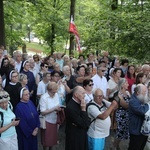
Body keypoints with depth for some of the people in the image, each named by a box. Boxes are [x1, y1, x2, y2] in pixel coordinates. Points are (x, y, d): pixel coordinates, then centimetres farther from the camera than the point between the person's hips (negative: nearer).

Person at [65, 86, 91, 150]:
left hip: (82, 135, 7)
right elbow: (83, 124, -26)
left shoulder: (80, 103, -2)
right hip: (75, 137, -7)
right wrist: (83, 109, -25)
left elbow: (88, 120, 1)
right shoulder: (70, 107, -27)